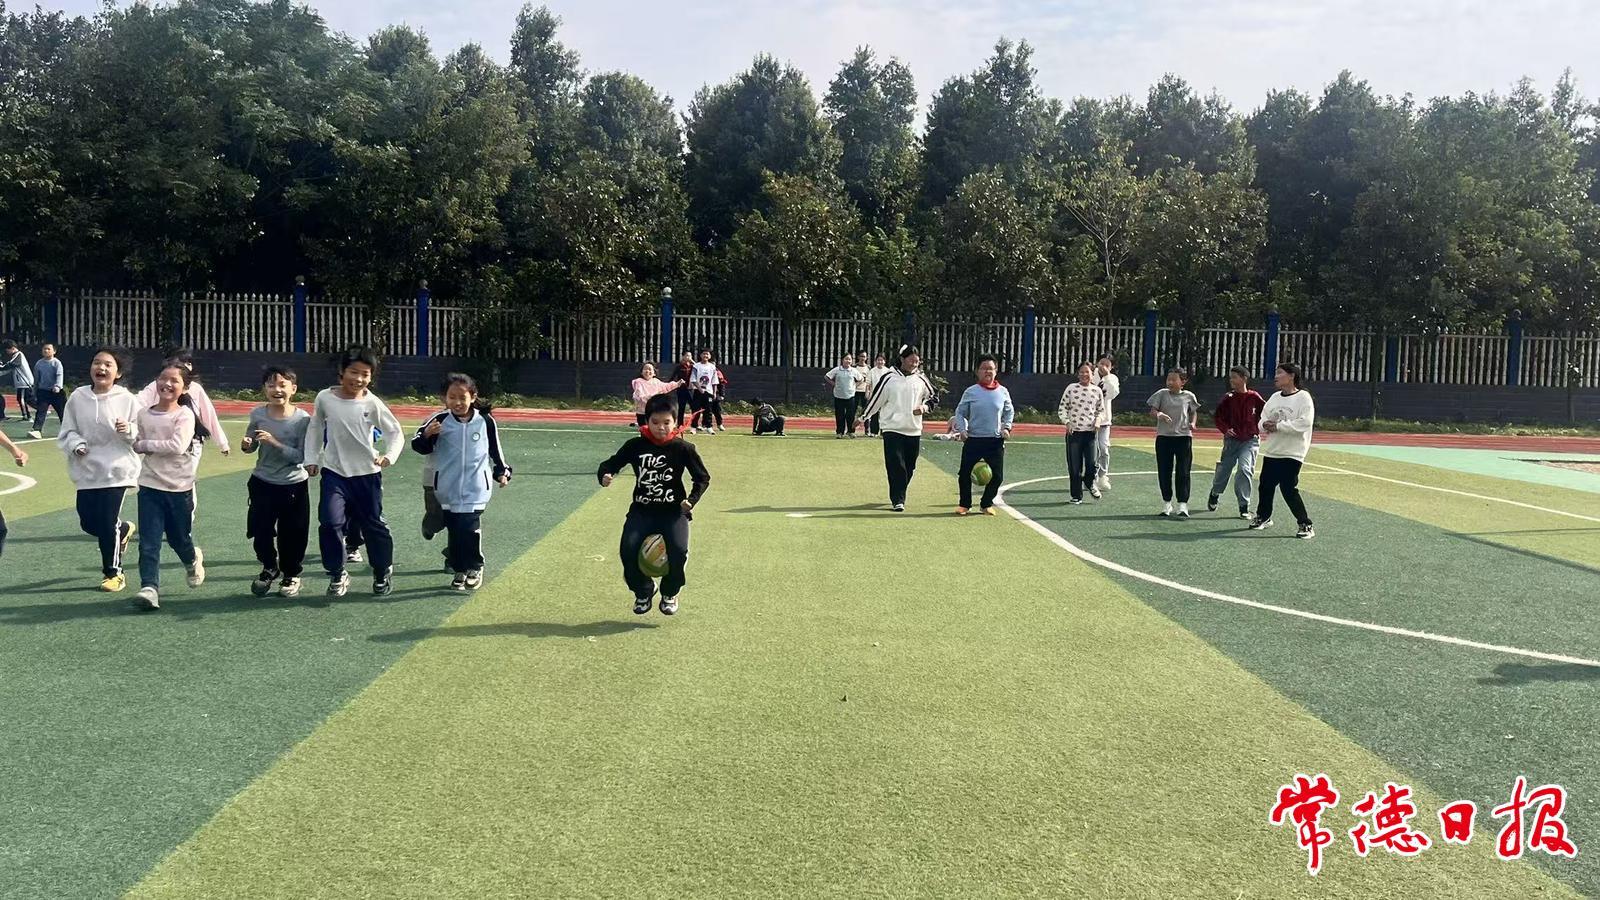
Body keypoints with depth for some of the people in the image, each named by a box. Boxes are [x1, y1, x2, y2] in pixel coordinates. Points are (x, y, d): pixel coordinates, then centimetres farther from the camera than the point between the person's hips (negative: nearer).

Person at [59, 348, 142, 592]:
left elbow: (142, 433, -3)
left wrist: (129, 430, -23)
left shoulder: (127, 399, -7)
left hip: (117, 470, -4)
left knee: (108, 523, -2)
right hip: (87, 471, 4)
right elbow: (67, 431, 6)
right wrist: (76, 444, -13)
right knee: (88, 523, 9)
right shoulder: (78, 397, 0)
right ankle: (123, 529, 42)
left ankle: (113, 572, 16)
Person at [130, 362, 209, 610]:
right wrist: (138, 444, -7)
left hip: (179, 486, -3)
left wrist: (147, 444, -15)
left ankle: (193, 560, 44)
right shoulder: (144, 414, 3)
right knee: (149, 541, -5)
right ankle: (149, 588, -4)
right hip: (150, 485, 3)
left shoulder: (184, 415, -10)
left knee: (180, 538, 13)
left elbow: (178, 446, -23)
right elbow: (137, 445, 13)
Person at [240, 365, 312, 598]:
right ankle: (270, 568, 34)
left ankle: (291, 574, 31)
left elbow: (301, 457, -17)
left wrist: (274, 442, -27)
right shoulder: (258, 415, -6)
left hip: (294, 485, -2)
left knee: (292, 534, 8)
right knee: (261, 531, 8)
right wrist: (246, 445, -16)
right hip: (263, 483, 2)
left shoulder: (303, 419, -15)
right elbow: (251, 446, 7)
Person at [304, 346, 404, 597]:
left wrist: (389, 456, -20)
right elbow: (315, 428, 10)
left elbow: (394, 432, -3)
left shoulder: (372, 403, -9)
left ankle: (383, 572, 31)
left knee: (373, 524, 9)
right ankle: (337, 574, 3)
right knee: (330, 522, -15)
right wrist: (312, 459, 8)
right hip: (334, 472, 0)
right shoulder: (325, 398, -5)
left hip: (367, 473, 0)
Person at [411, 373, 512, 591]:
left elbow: (495, 448, 11)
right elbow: (419, 447, 0)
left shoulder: (485, 421, -3)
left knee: (471, 529, -7)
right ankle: (459, 570, 21)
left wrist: (502, 472, 15)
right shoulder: (440, 420, -4)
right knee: (454, 531, 7)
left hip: (475, 488, -1)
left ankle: (475, 568, 12)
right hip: (448, 489, 1)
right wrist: (426, 436, -20)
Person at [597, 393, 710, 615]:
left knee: (678, 550, -24)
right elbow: (611, 464, 7)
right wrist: (604, 475, -16)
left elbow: (703, 477, 4)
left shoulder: (683, 448, -4)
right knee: (628, 549, -20)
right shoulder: (635, 446, -1)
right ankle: (643, 591, 12)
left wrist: (692, 499, -11)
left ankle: (670, 593, 8)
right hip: (642, 510, 2)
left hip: (674, 510, -1)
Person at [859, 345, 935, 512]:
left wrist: (925, 406, -2)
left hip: (914, 430, 4)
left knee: (909, 468, 9)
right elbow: (876, 400, 3)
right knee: (896, 466, -10)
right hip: (893, 429, -4)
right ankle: (898, 500, -7)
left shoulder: (921, 379, 6)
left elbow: (932, 396, 19)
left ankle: (898, 496, 25)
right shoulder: (889, 378, -3)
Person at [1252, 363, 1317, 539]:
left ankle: (1306, 525, -1)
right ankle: (1263, 517, 35)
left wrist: (1278, 426, -20)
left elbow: (1304, 423, -20)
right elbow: (1262, 420, 13)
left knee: (1289, 489, -12)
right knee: (1265, 485, 14)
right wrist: (1265, 425, -11)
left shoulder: (1303, 397, -9)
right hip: (1271, 451, 7)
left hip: (1292, 453, -7)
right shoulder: (1274, 398, 12)